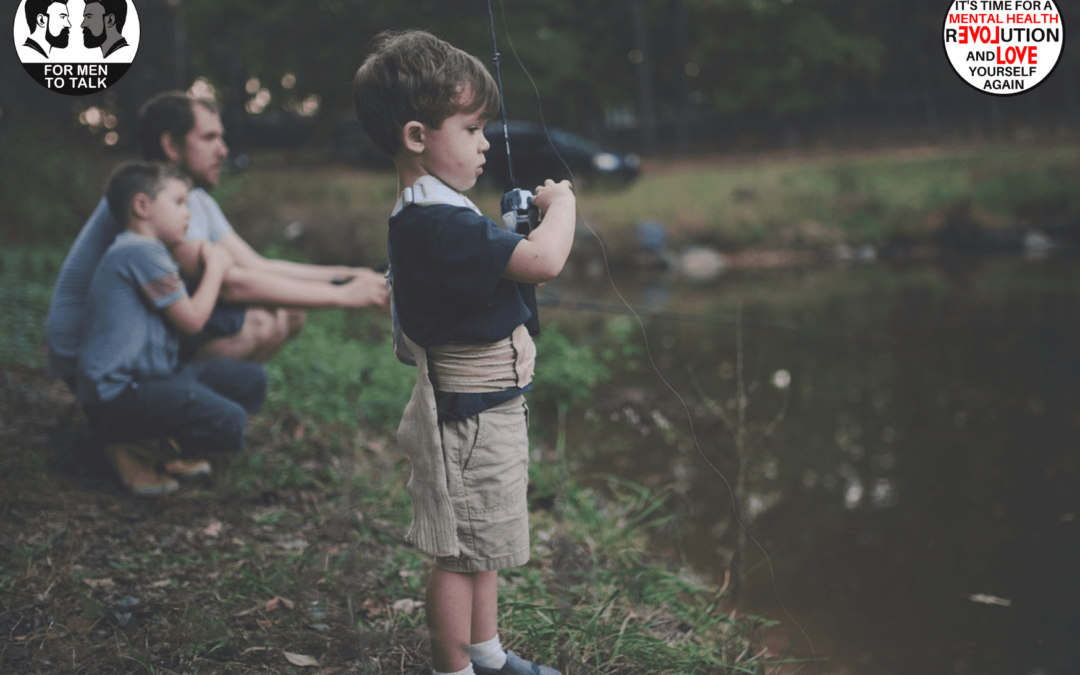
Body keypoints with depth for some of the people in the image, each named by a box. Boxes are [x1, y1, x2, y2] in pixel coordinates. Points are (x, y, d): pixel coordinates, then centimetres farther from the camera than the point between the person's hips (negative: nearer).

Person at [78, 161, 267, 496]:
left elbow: (184, 313, 23)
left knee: (251, 380, 8)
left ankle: (170, 446, 5)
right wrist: (215, 267, 1)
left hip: (151, 376, 11)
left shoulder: (144, 252, 20)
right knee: (228, 422, -26)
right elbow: (192, 319, -13)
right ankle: (135, 448, -5)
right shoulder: (141, 252, -15)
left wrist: (213, 263, 15)